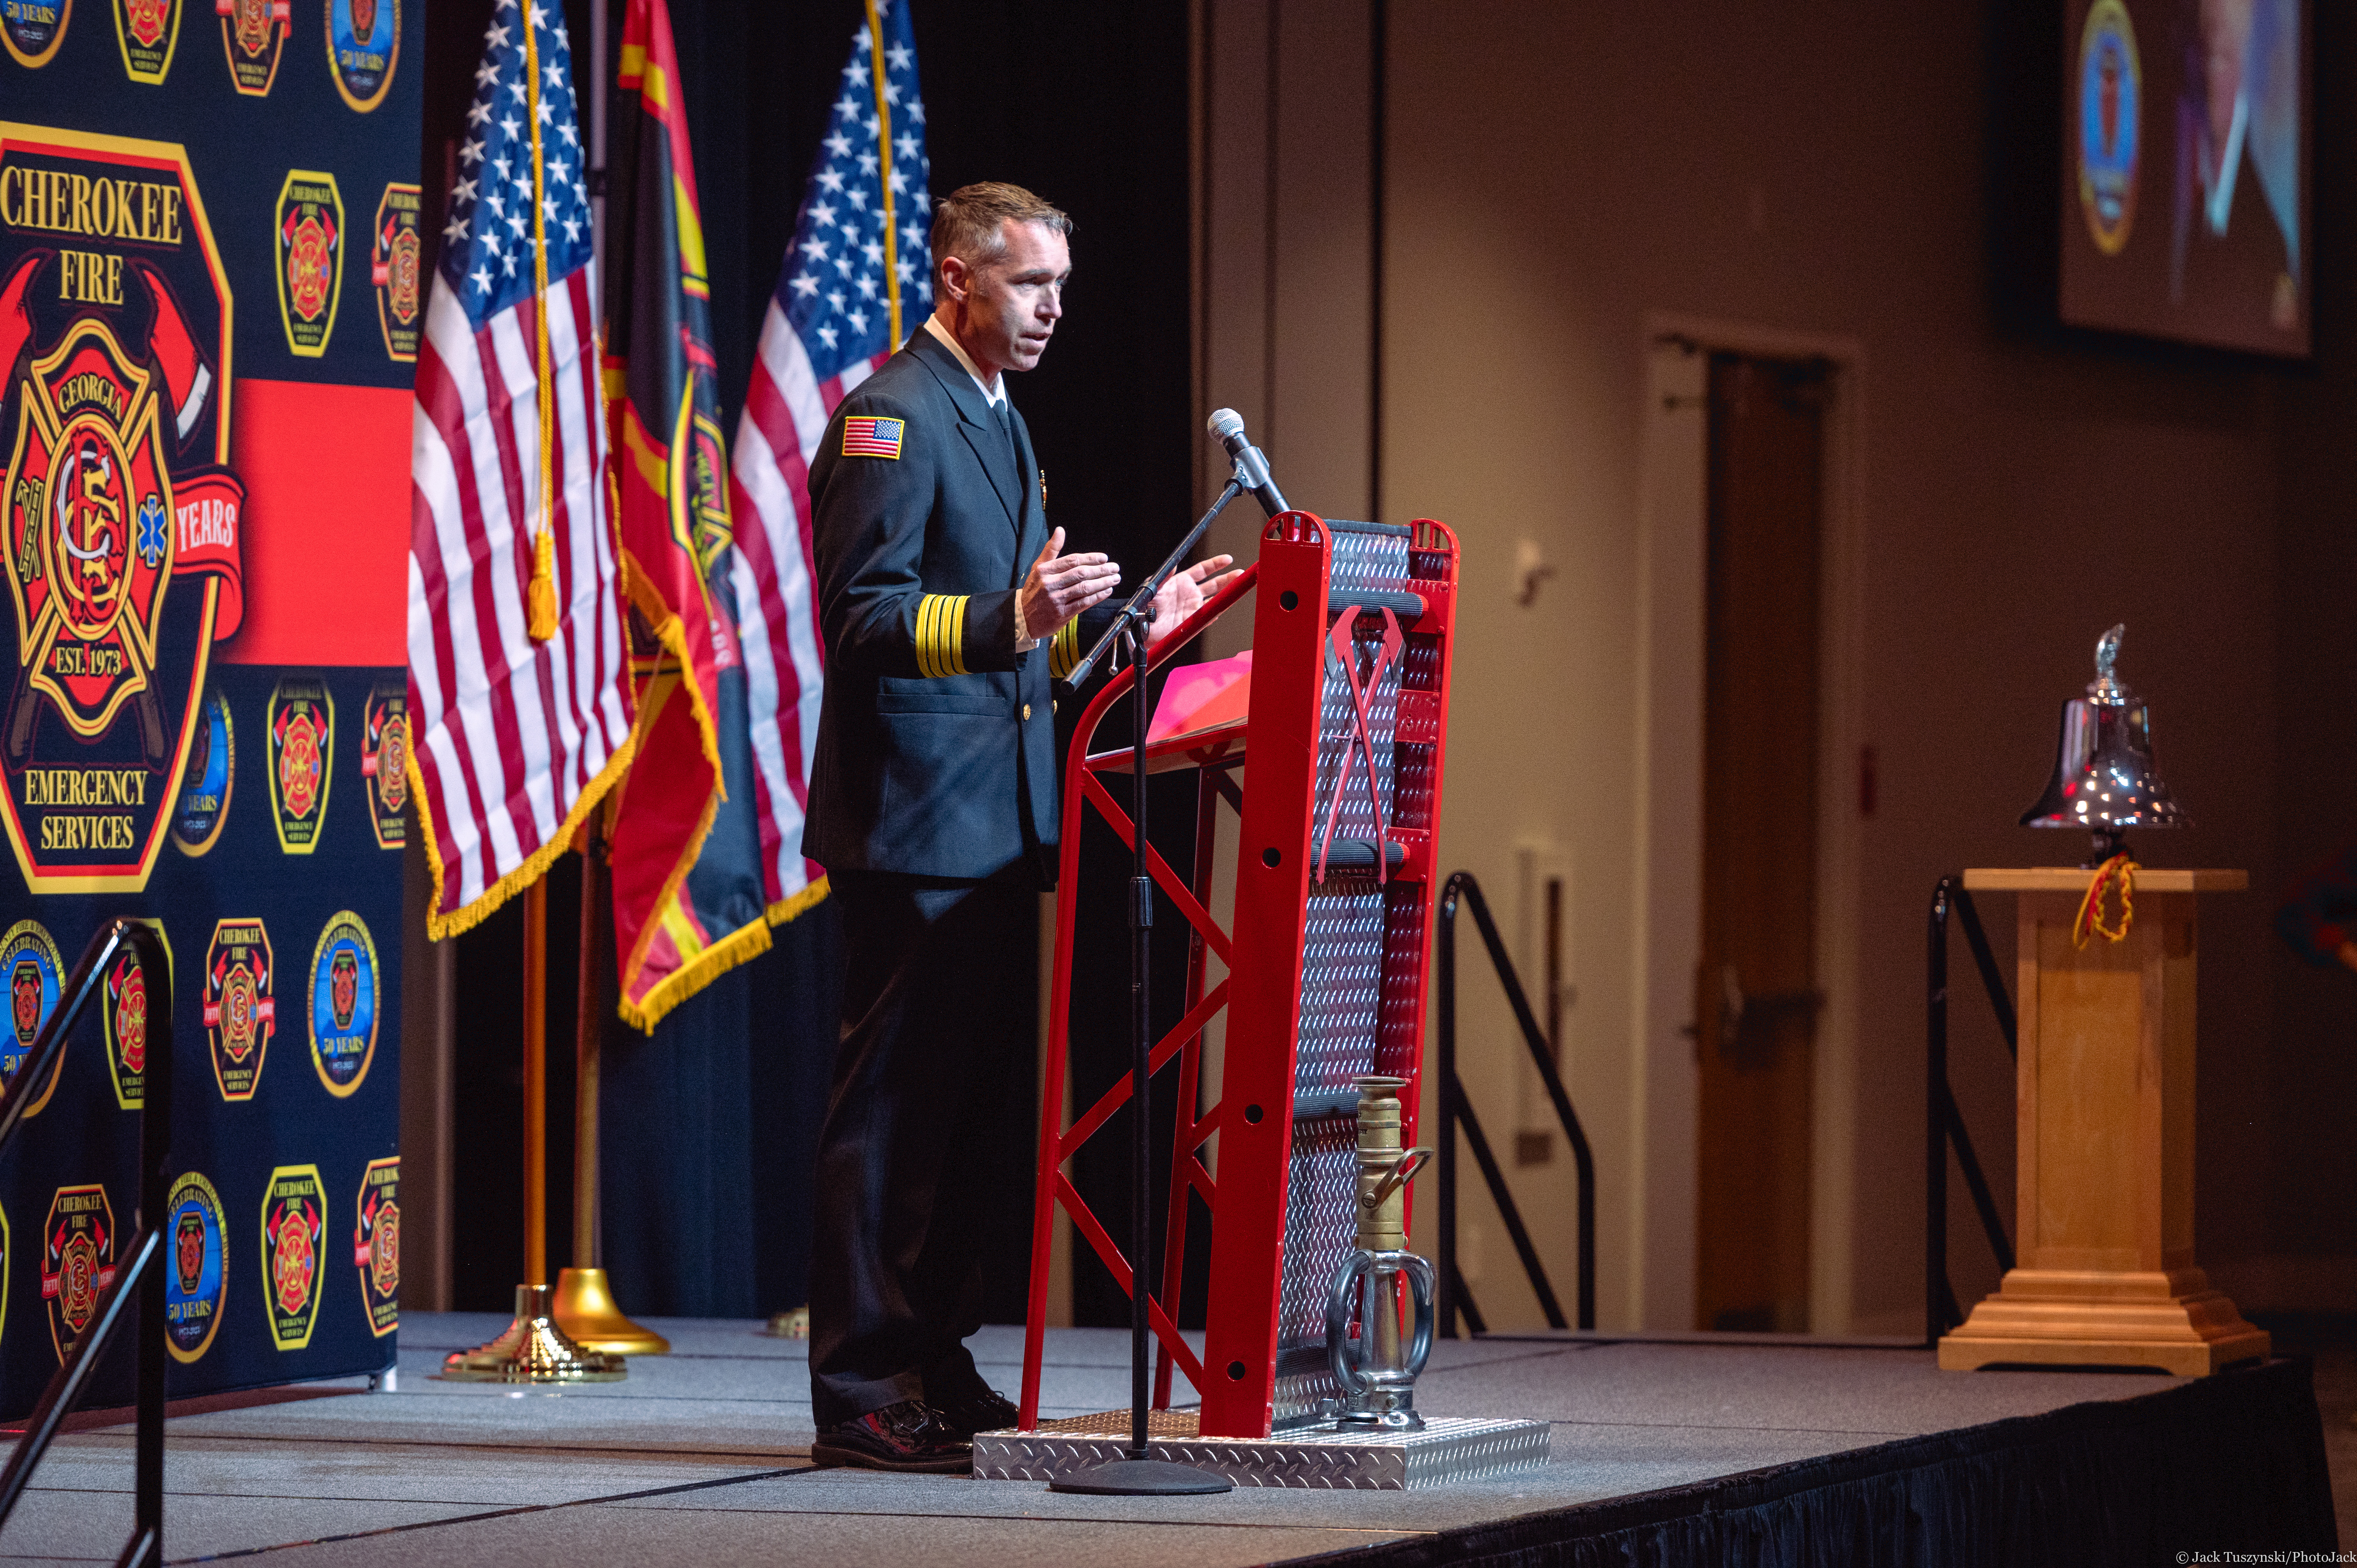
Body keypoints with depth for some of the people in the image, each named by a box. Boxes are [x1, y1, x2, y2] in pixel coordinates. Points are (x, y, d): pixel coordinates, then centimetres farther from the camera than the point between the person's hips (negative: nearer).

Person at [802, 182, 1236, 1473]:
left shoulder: (996, 419, 21)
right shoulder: (891, 417, -11)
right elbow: (866, 617, -19)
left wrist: (1124, 620, 17)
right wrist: (1014, 619, -32)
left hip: (990, 826, 10)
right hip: (914, 825, -10)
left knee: (977, 1098, 12)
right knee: (894, 1105, -8)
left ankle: (937, 1373, 19)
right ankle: (862, 1395, -6)